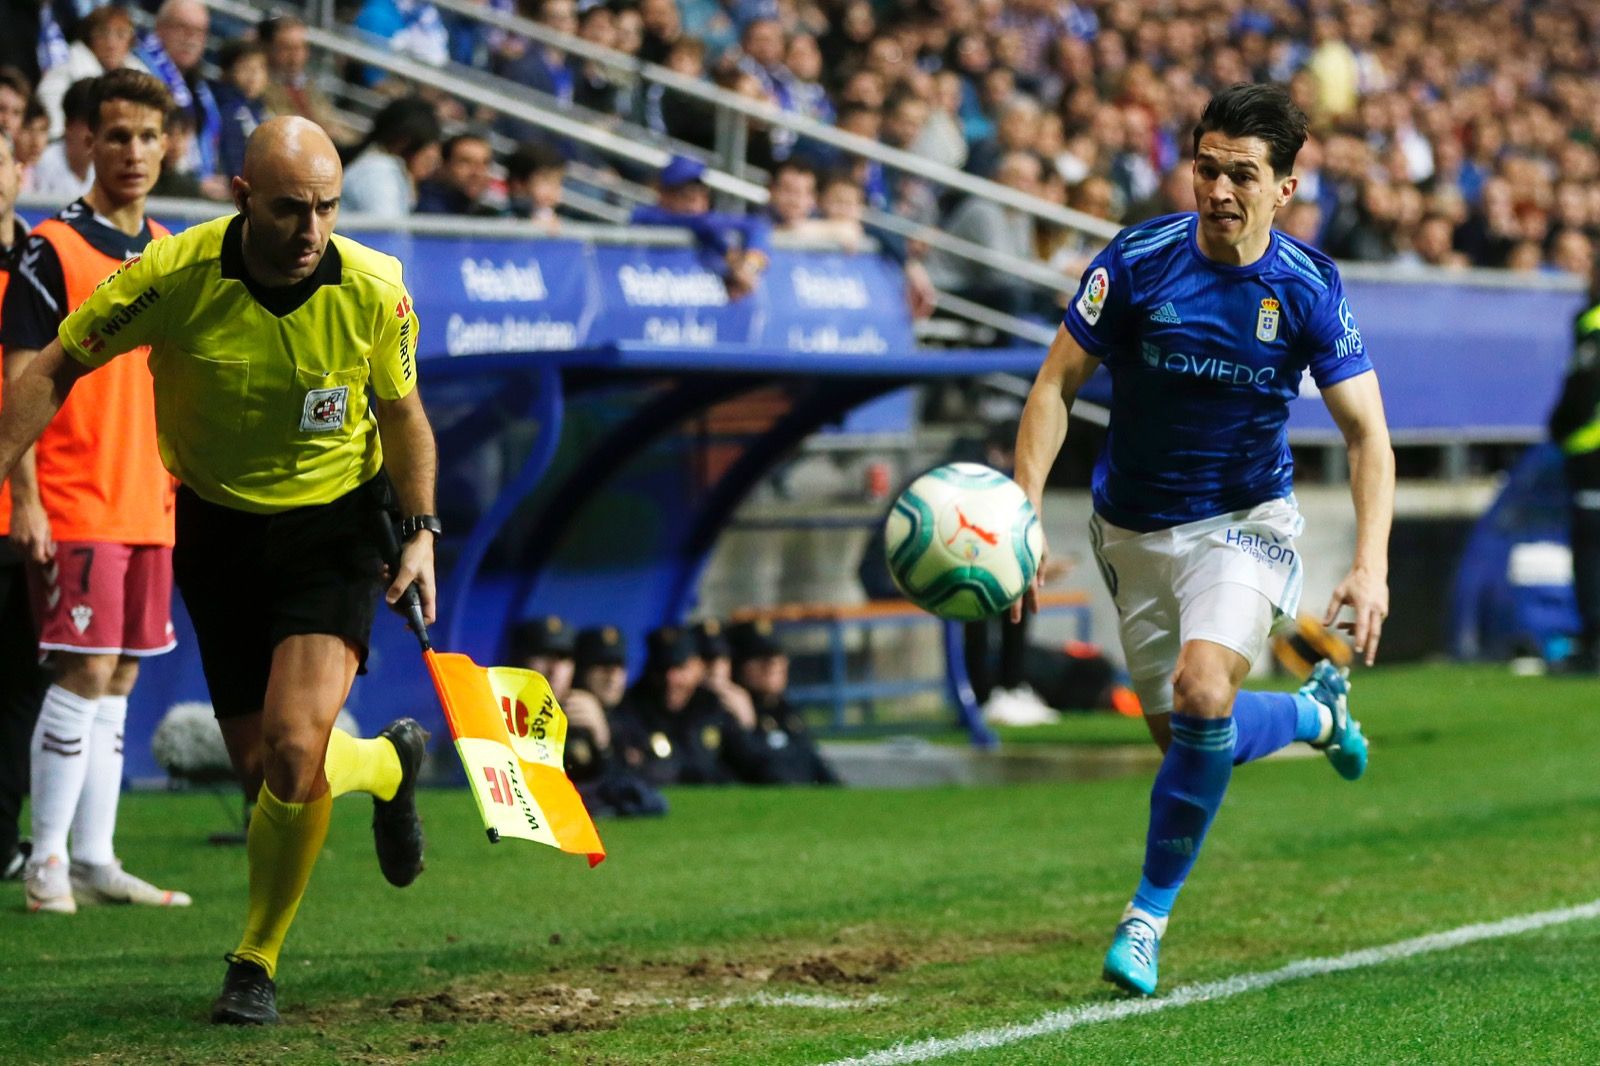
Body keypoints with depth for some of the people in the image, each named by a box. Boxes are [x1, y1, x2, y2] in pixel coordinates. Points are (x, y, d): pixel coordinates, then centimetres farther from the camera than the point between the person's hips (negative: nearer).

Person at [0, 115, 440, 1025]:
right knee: (263, 771, 3)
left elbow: (401, 411, 3)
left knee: (294, 750, -21)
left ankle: (257, 961, 2)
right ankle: (388, 766, 41)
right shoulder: (175, 276, -20)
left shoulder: (373, 291, -16)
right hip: (219, 531, 1)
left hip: (335, 524, -1)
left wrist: (422, 531, -3)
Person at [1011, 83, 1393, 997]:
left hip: (1246, 521, -2)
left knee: (1203, 696, -26)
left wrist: (1371, 564, -23)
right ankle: (1316, 712, 40)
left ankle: (1149, 916, -10)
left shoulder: (1307, 288, -13)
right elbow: (1057, 385, -8)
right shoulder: (1136, 261, -14)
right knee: (1184, 737, 5)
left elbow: (1367, 434, -9)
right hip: (1136, 533, 2)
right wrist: (1023, 512, -21)